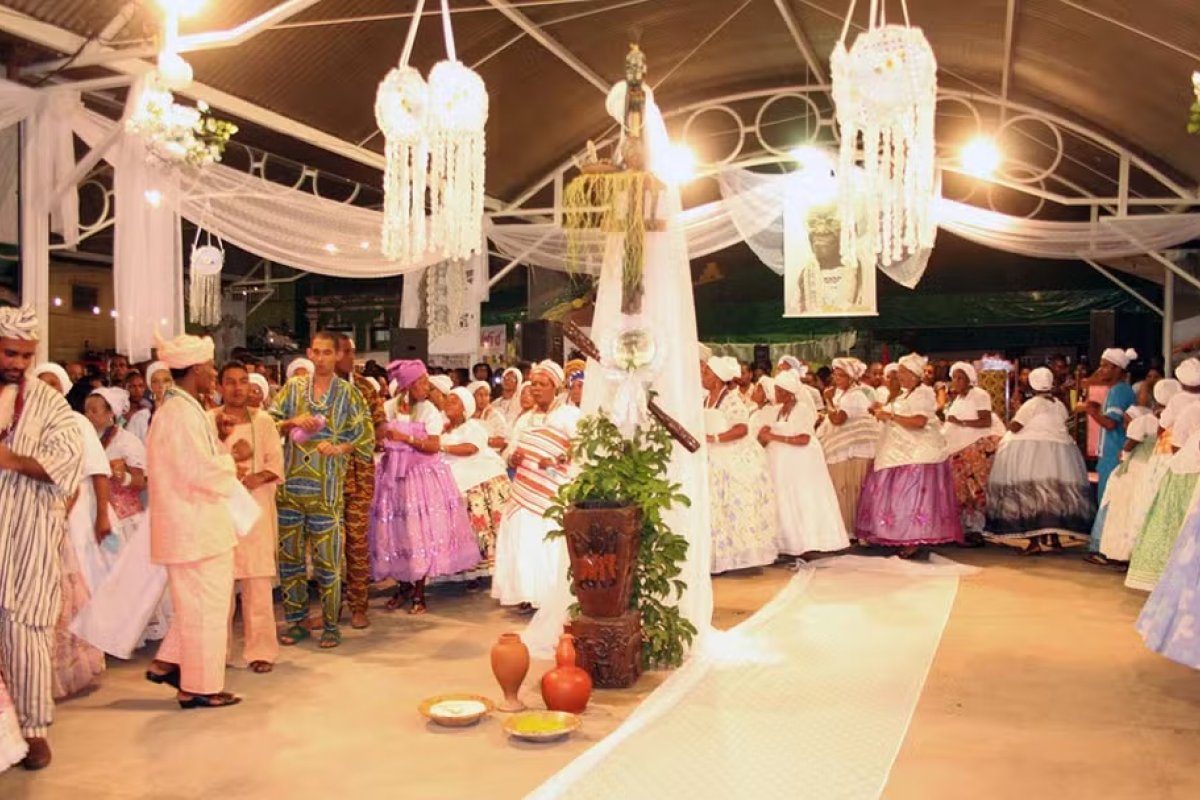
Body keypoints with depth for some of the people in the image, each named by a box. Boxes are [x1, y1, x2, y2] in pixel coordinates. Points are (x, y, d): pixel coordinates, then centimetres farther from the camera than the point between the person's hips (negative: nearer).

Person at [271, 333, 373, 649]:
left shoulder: (348, 393, 4)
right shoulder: (293, 388, 9)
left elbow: (366, 439, 2)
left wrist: (340, 448, -15)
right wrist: (292, 423, -11)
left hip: (326, 489, -2)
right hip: (289, 485, 3)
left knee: (327, 561, -1)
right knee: (289, 557, 8)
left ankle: (330, 625, 11)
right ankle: (295, 622, 21)